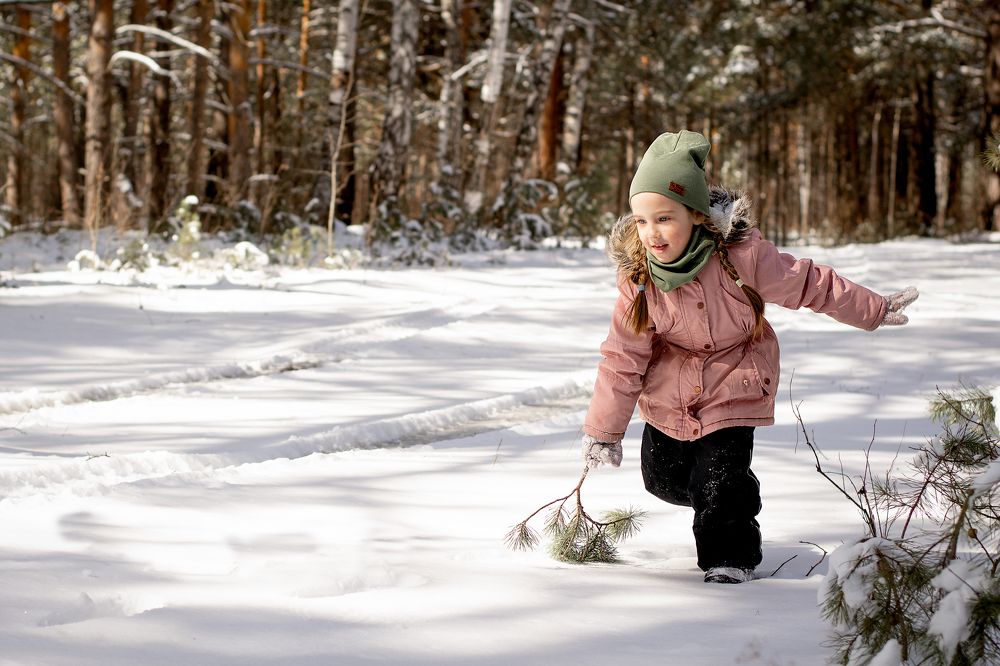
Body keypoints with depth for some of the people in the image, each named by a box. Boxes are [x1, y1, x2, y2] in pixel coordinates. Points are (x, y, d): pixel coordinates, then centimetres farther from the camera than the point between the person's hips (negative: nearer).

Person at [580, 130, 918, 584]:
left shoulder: (740, 257, -24)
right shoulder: (638, 279, -16)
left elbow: (810, 285, -10)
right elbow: (622, 358, -8)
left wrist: (875, 311, -1)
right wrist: (603, 430, -5)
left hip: (734, 385, -4)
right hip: (670, 391, 4)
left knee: (721, 479, -15)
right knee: (662, 477, 10)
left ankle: (730, 557, 8)